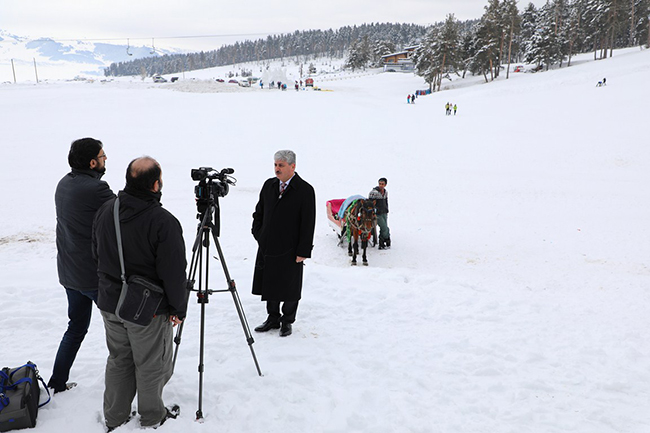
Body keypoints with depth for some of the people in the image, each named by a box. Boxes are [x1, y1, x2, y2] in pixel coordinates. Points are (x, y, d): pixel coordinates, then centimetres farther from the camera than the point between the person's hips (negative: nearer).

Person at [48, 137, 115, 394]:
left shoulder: (63, 184, 6)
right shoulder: (95, 189, -22)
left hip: (69, 273, 8)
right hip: (96, 275, -8)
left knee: (76, 328, 21)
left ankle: (57, 383, 28)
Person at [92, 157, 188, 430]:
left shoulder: (105, 211, -3)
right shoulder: (163, 222, -25)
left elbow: (96, 255, 10)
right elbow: (174, 273, -22)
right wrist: (178, 308, -8)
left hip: (110, 304, 7)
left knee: (118, 361, 22)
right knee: (151, 366, 13)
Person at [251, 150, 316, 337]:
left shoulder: (305, 190, -10)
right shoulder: (268, 185, 6)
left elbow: (308, 223, -11)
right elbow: (259, 212, 17)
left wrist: (303, 251, -13)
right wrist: (258, 234, 7)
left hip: (290, 249, -5)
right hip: (267, 247, 5)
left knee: (290, 287, 8)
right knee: (270, 285, 14)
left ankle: (287, 321, 26)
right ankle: (273, 318, 30)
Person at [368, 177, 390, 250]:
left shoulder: (385, 191, 6)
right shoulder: (374, 192, -17)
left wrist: (386, 211, 19)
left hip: (384, 213, 7)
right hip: (377, 214, -7)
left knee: (383, 229, 6)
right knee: (385, 228, -7)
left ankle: (382, 245, 16)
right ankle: (387, 242, 12)